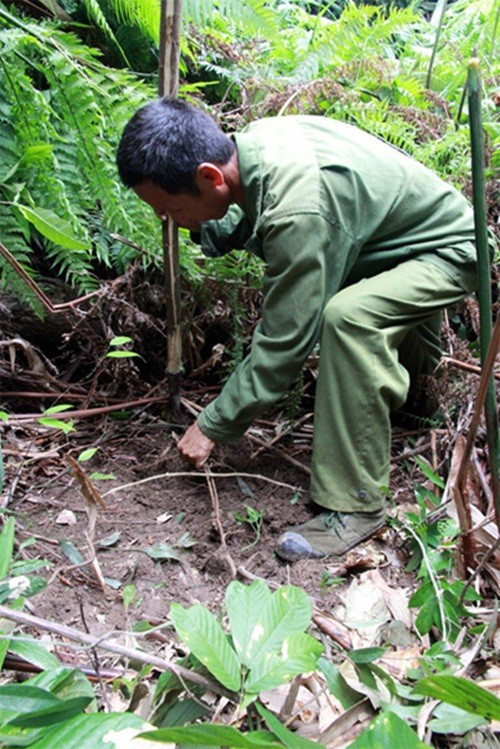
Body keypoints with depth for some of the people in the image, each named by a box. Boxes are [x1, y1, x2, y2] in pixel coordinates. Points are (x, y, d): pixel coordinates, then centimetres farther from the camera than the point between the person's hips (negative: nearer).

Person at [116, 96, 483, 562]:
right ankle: (414, 388, 52)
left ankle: (355, 506, -20)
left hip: (452, 248, -9)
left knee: (347, 315, -34)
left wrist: (212, 426, -21)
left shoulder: (298, 212, -37)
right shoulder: (254, 139, -10)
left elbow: (282, 343, -31)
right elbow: (248, 220, 13)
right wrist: (202, 233, -5)